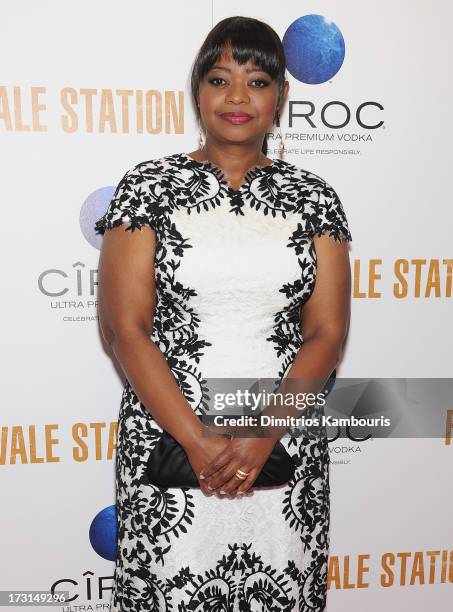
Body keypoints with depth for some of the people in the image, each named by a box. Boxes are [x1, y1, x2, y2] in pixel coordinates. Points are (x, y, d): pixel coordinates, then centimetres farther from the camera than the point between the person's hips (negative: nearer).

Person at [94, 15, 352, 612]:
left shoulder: (313, 196, 2)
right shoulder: (148, 185, -3)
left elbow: (327, 333, -2)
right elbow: (124, 327, -8)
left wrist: (261, 435, -13)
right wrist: (198, 441, -13)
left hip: (285, 444, 2)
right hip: (168, 439, -1)